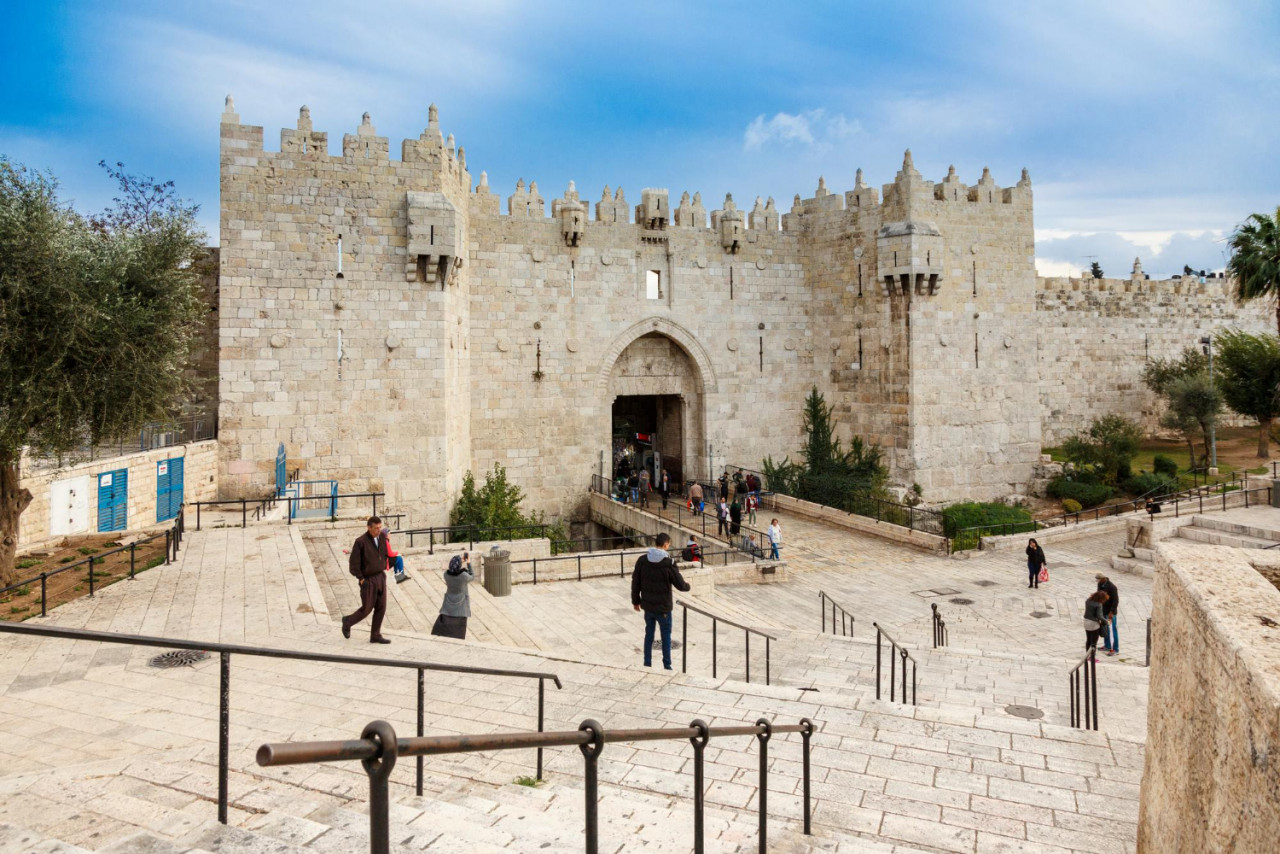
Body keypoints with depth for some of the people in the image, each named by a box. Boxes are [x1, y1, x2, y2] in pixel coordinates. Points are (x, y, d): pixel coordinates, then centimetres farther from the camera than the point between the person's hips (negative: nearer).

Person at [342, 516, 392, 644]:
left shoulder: (382, 538, 3)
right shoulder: (360, 541, -16)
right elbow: (353, 562, -13)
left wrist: (383, 568, 9)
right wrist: (361, 578, -12)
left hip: (381, 577, 6)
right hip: (368, 580, -6)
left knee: (381, 608, 5)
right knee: (367, 608, 3)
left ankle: (375, 635, 15)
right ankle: (347, 621, 29)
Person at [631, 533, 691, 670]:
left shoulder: (642, 560, -6)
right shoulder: (669, 563, -18)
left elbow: (635, 582, 0)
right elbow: (680, 585, -13)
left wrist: (635, 600, 12)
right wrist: (687, 586, 11)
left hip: (647, 606, 4)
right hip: (663, 607, -4)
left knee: (649, 635, 18)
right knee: (666, 637, 12)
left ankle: (647, 664, 24)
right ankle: (667, 665, 19)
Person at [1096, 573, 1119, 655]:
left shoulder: (1112, 587, -24)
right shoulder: (1100, 584, 0)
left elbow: (1116, 600, -22)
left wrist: (1111, 612, -25)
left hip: (1110, 611, -8)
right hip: (1103, 610, 8)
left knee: (1113, 630, 2)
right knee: (1104, 628, 17)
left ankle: (1115, 649, 10)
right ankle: (1107, 646, 30)